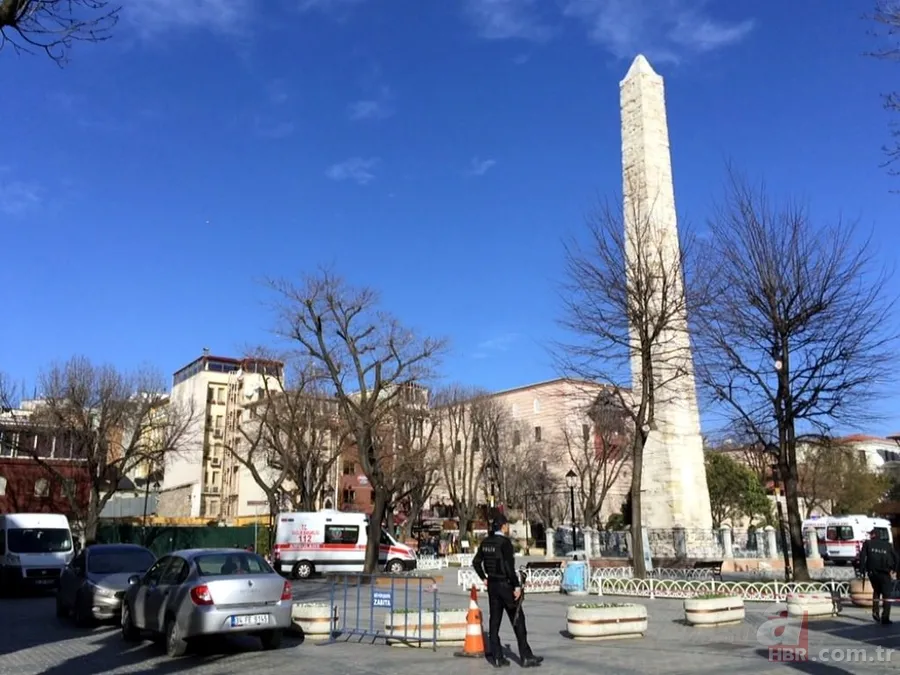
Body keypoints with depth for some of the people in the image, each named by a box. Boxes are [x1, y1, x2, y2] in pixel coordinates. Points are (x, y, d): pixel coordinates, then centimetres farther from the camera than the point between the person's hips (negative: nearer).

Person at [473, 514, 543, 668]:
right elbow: (509, 567, -23)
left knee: (494, 621, 10)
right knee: (518, 621, 2)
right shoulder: (505, 542, -17)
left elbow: (476, 562, 12)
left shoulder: (486, 542, 6)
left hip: (492, 585, 7)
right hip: (505, 584, -7)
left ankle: (496, 657, 14)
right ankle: (526, 657, 7)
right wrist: (517, 586, -17)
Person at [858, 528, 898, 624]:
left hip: (872, 572, 1)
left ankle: (875, 611, 14)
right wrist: (894, 569, 16)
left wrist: (862, 569, 1)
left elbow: (862, 556, -2)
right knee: (887, 595, 3)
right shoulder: (888, 545, 11)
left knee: (876, 591, 24)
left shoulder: (868, 543, 7)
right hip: (885, 573, -1)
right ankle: (885, 617, -8)